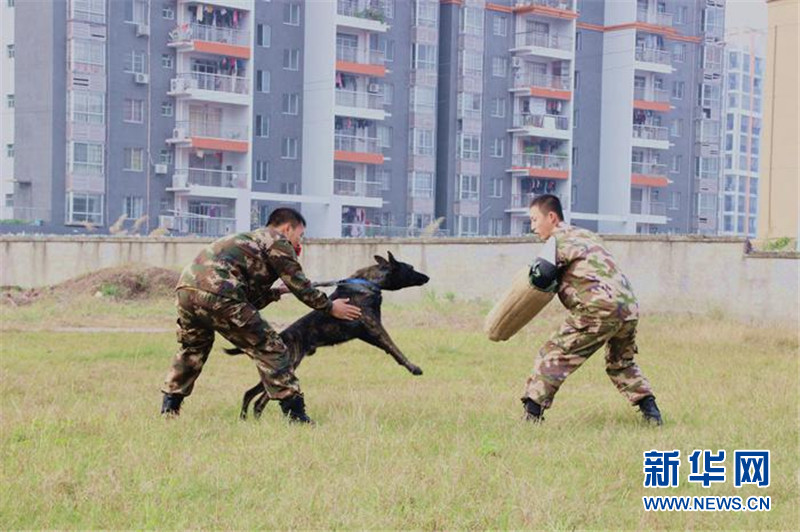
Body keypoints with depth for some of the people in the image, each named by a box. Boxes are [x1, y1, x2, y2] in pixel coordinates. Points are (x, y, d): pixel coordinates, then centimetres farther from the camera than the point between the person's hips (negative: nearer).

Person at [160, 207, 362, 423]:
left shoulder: (250, 238, 35)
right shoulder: (277, 240, 10)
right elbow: (299, 285, 9)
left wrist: (276, 293, 32)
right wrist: (330, 307, 20)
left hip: (186, 286, 9)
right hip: (217, 294, -9)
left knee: (192, 347, 32)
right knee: (268, 347, 0)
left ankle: (169, 405, 33)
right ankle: (294, 411, -2)